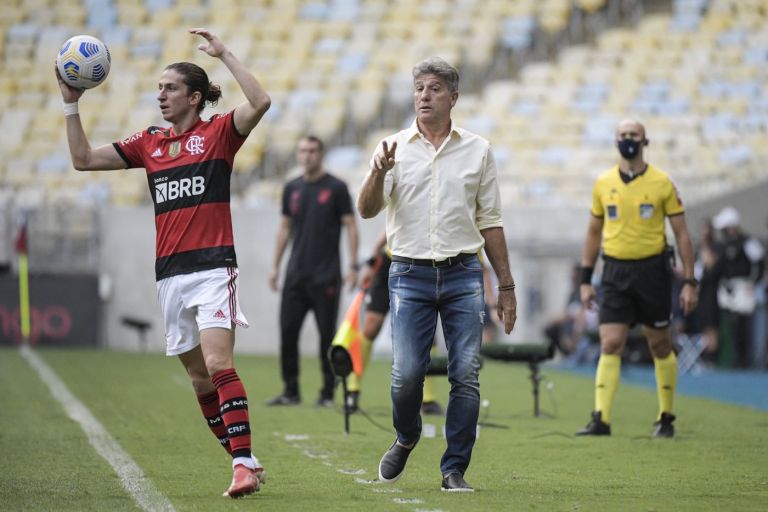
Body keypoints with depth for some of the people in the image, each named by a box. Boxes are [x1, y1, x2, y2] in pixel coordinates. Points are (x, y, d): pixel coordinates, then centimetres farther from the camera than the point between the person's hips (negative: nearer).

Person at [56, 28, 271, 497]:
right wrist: (72, 104, 10)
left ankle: (244, 463, -21)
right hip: (170, 273, 6)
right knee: (199, 379, 7)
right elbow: (84, 159, 18)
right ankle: (245, 465, 15)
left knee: (218, 366, -19)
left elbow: (260, 102, -19)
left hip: (213, 267, -6)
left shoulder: (218, 133, -1)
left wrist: (224, 54, -16)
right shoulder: (149, 143, 14)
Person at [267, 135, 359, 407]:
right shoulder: (292, 188, 10)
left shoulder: (336, 188, -3)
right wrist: (275, 265, 14)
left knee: (327, 335, -1)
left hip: (326, 277, -4)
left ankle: (328, 393, 6)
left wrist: (353, 266, -9)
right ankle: (291, 391, 9)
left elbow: (350, 226, -3)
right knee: (288, 331, 0)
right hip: (296, 273, 4)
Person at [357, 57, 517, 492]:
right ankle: (406, 439, 22)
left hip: (463, 276, 1)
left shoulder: (478, 150, 8)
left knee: (466, 375, -6)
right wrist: (379, 172, -24)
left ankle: (455, 470, 3)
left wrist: (506, 286, 10)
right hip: (411, 276, -1)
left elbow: (490, 222, 11)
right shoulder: (395, 149, 5)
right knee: (407, 374, -8)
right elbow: (367, 210, -4)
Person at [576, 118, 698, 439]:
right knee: (610, 345, -8)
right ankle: (601, 419, -12)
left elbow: (682, 233, 0)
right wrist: (585, 280, 10)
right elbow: (593, 232, 14)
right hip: (615, 271, 2)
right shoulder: (603, 183, 6)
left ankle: (666, 418, 19)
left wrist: (689, 282, -5)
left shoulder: (661, 183, -3)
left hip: (652, 270, -2)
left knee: (660, 346, 6)